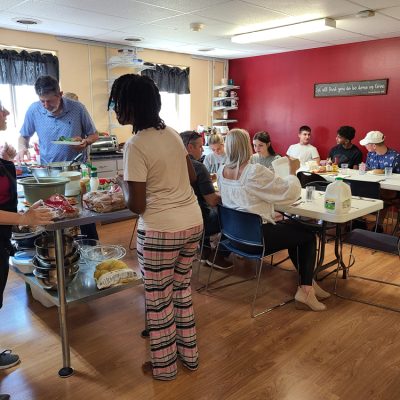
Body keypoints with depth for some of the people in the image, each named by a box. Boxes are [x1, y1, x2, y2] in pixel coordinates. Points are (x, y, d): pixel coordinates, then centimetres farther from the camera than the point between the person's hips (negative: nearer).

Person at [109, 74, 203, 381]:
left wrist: (125, 188, 3)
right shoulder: (172, 133, 5)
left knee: (158, 298, 11)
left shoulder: (136, 146, -17)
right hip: (193, 222, 8)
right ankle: (189, 354, 38)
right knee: (182, 289, 21)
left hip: (161, 229, -7)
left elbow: (136, 205, -16)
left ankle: (164, 366, 30)